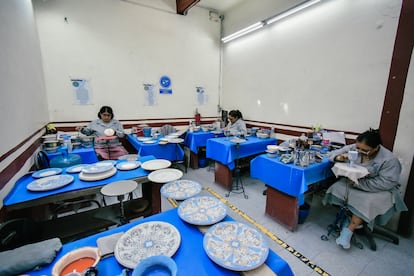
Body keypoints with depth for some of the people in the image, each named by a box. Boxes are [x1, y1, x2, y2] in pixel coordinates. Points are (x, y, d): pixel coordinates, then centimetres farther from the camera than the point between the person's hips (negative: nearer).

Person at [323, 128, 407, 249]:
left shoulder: (389, 160, -18)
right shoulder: (353, 148, -10)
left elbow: (386, 183, -23)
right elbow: (332, 154, -3)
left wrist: (358, 183, -30)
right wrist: (339, 157, -27)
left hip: (377, 189, -3)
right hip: (353, 182, 4)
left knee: (368, 202, -32)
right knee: (337, 189, -23)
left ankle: (349, 230, -17)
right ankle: (356, 220, -5)